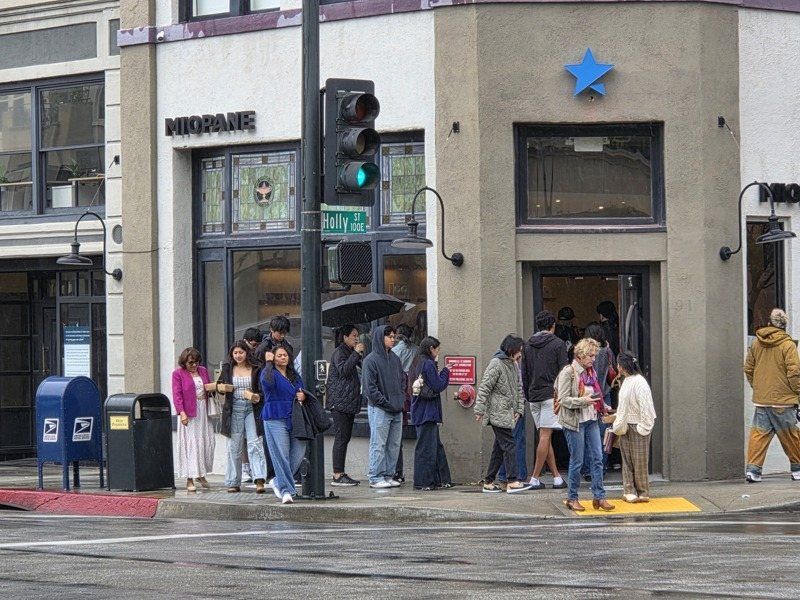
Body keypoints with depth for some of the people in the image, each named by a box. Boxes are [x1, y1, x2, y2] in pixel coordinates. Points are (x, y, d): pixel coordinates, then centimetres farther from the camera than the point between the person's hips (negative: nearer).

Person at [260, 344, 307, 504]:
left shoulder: (295, 376, 19)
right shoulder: (269, 373, -1)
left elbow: (301, 393, 28)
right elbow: (267, 382, -24)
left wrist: (303, 396, 6)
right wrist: (268, 363, -18)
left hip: (294, 419, 6)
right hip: (275, 419, -6)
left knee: (298, 453, 1)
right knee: (281, 456, -9)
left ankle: (279, 482, 21)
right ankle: (286, 491, -6)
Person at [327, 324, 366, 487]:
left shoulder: (350, 352, 22)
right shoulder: (339, 352, -7)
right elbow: (343, 370, -22)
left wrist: (361, 355, 8)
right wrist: (356, 354, -20)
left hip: (349, 402, 10)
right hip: (340, 402, -10)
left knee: (345, 437, 10)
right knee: (341, 437, -12)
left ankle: (341, 474, 13)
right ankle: (337, 476, -13)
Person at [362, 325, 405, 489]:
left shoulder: (395, 358, 15)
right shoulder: (371, 360, -8)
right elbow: (369, 387, -12)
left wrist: (401, 400, 8)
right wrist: (386, 403, -14)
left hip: (397, 409, 7)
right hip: (379, 409, -7)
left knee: (394, 445, 8)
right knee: (378, 445, -5)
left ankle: (388, 475, 15)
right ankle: (376, 478, -2)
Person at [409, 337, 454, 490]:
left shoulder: (416, 364, 14)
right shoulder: (428, 364, -14)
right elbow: (438, 386, -15)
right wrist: (445, 371, -1)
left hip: (419, 412, 9)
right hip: (428, 411, -9)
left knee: (436, 446, 15)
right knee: (427, 446, -4)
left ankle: (440, 479, 19)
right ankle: (424, 482, -2)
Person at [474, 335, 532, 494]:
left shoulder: (514, 365, 15)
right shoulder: (496, 364, -12)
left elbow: (519, 389, 22)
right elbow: (484, 387, -14)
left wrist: (519, 409, 12)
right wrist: (480, 410, -16)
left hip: (508, 414, 9)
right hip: (498, 414, -9)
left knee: (500, 448, 10)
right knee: (509, 445, -12)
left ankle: (489, 482, 15)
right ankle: (512, 482, -14)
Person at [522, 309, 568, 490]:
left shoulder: (527, 346, 12)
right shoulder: (558, 344, -4)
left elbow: (524, 374, 14)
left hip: (534, 397, 5)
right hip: (551, 394, -5)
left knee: (544, 437, 9)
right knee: (545, 436, -6)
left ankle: (557, 477, 10)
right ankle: (535, 478, -10)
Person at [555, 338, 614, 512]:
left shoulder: (591, 372, 13)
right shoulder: (568, 372, -10)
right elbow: (563, 399, -14)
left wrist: (601, 405, 8)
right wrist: (582, 401, -25)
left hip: (591, 420, 7)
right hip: (574, 422, -7)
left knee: (597, 459, 3)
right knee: (577, 461, -1)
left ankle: (599, 496, 6)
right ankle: (572, 498, 10)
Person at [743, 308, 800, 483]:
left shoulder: (756, 343, 6)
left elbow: (748, 368, 12)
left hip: (761, 399, 4)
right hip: (783, 400, -4)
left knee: (759, 433, 4)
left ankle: (753, 469, -6)